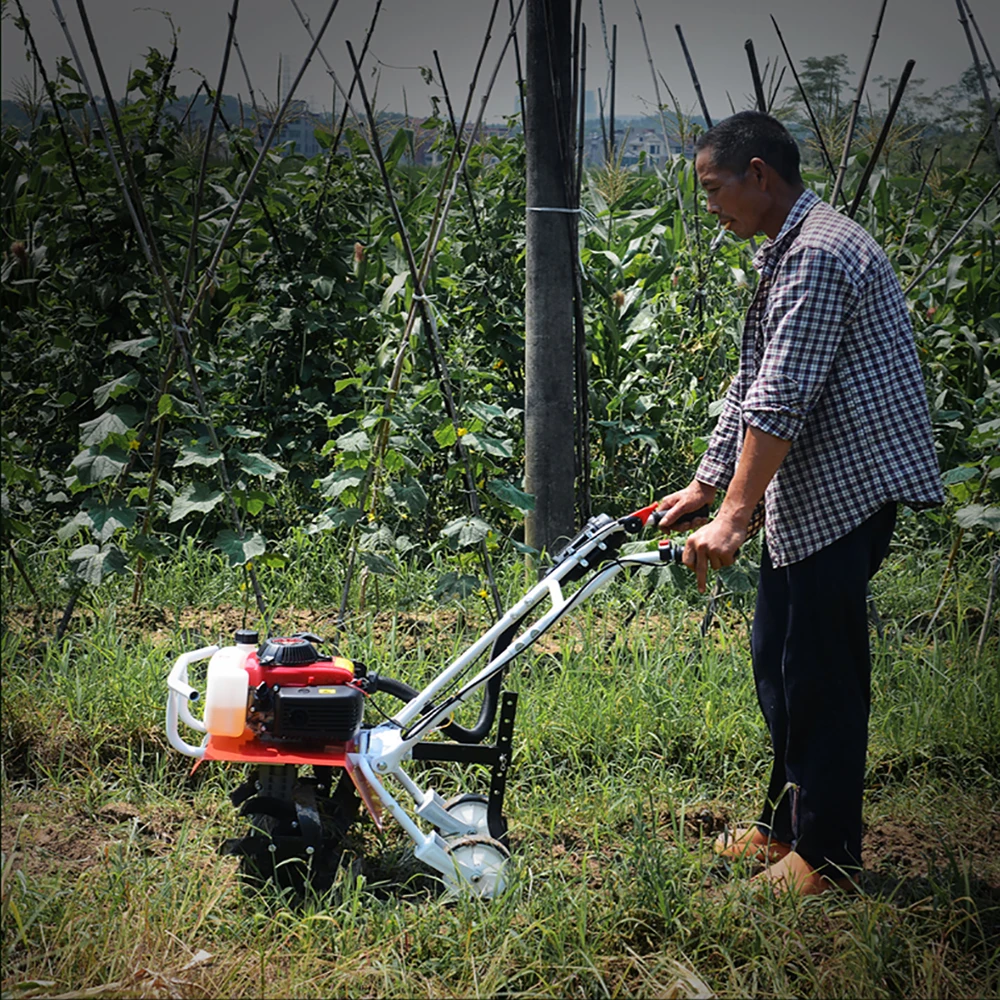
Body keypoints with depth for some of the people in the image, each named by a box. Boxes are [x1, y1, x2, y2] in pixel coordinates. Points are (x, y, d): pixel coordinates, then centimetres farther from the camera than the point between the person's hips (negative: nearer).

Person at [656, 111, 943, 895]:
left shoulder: (819, 255, -18)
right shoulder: (785, 255, 18)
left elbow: (782, 403, -23)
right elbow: (751, 390, 23)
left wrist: (734, 517, -23)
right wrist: (705, 487, 22)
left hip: (846, 492, -11)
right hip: (806, 496, 11)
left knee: (822, 674, -4)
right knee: (779, 662, 17)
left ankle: (826, 856, 7)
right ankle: (786, 824, 29)